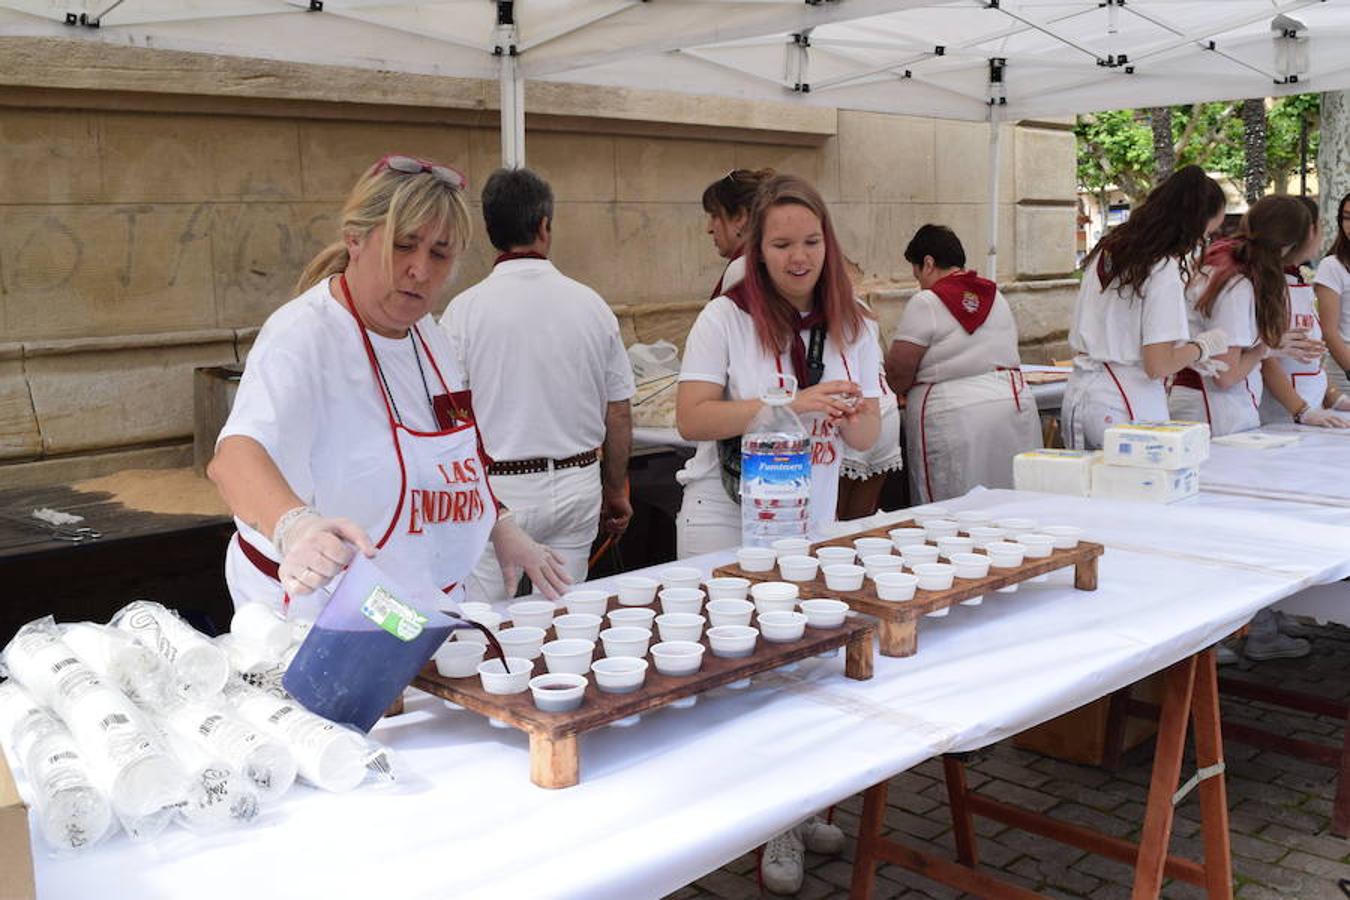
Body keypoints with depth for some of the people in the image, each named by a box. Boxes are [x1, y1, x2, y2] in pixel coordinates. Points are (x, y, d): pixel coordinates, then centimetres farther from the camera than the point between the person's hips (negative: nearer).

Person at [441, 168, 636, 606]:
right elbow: (619, 413, 7)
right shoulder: (592, 305, 1)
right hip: (577, 485, 4)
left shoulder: (466, 309, -8)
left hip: (496, 486, -3)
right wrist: (616, 490, 20)